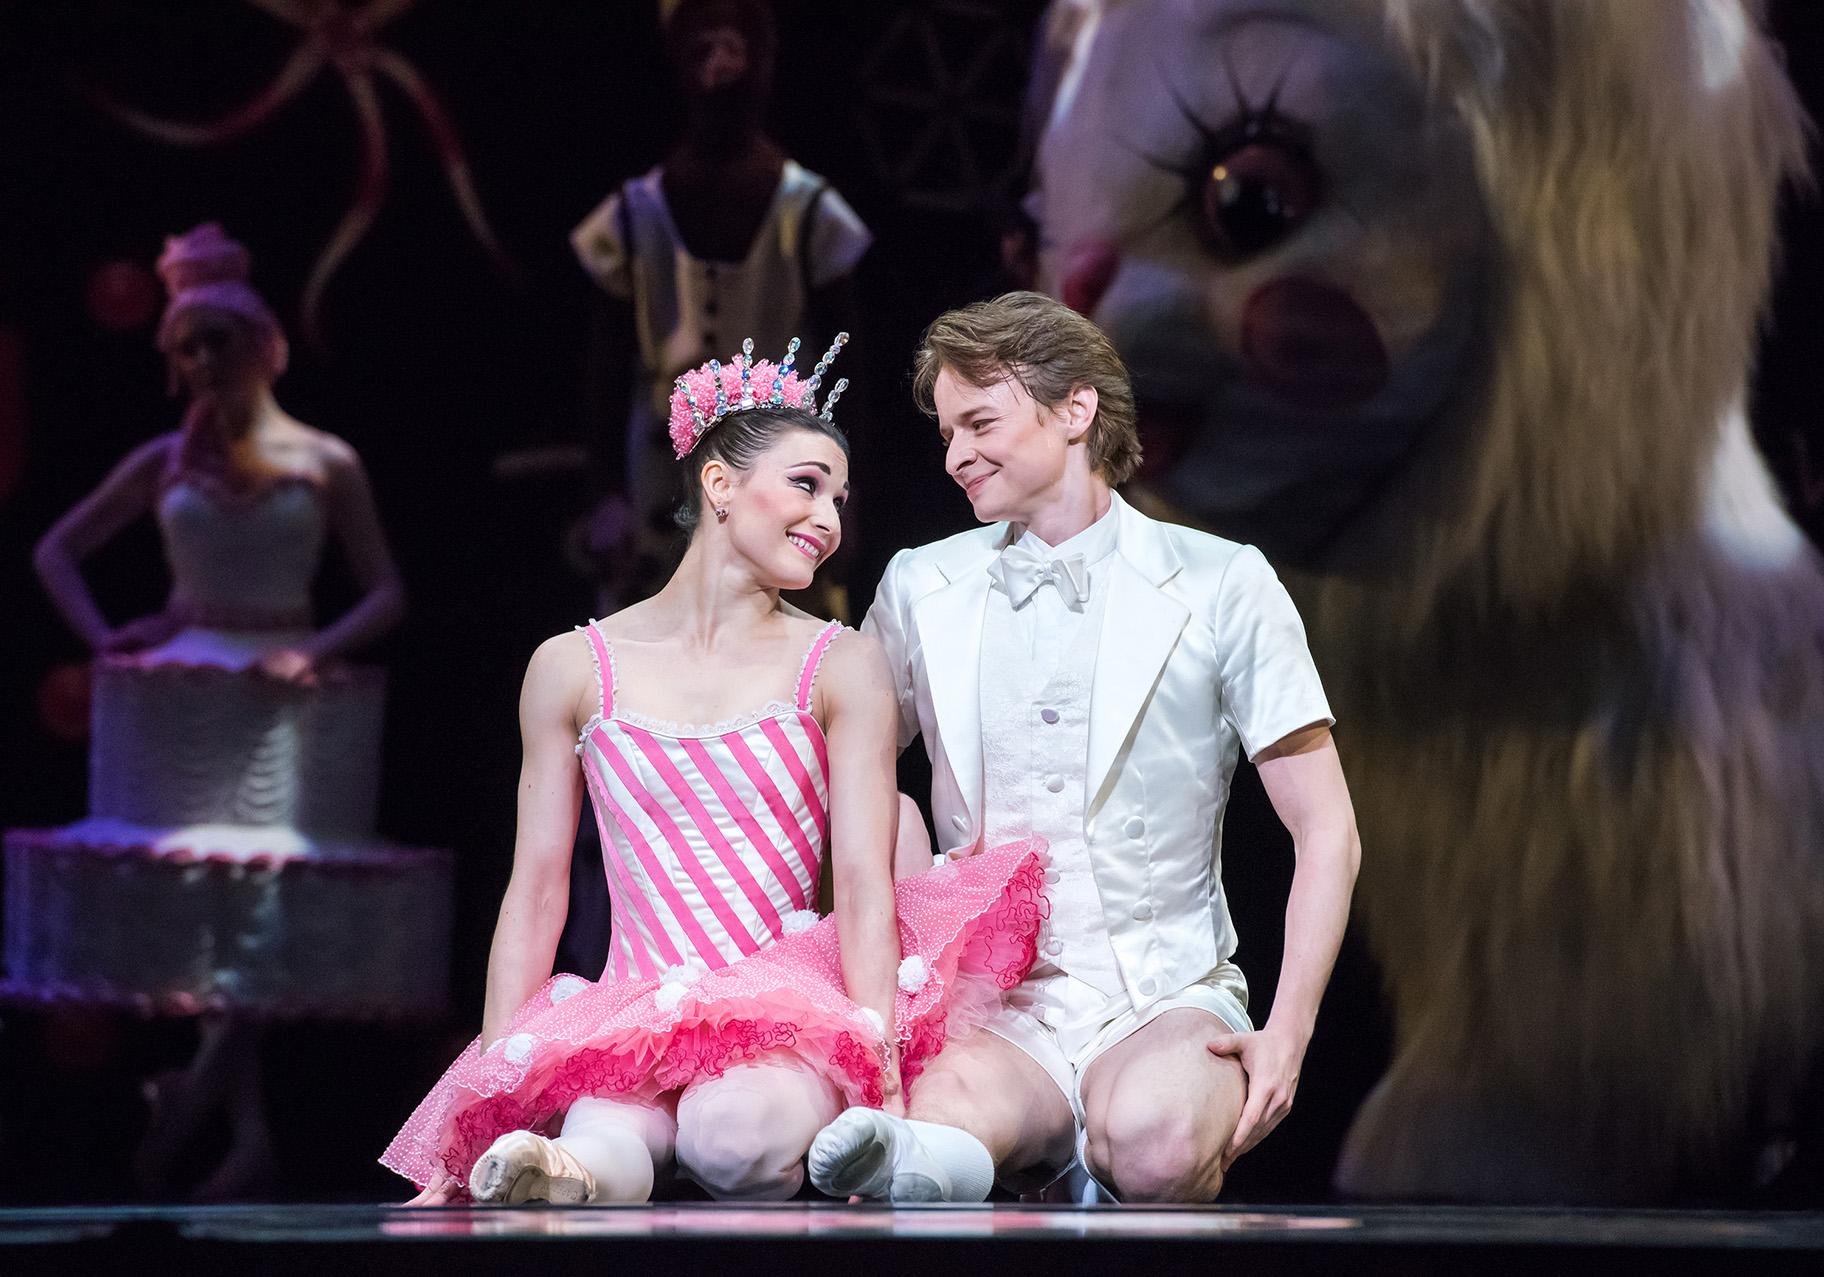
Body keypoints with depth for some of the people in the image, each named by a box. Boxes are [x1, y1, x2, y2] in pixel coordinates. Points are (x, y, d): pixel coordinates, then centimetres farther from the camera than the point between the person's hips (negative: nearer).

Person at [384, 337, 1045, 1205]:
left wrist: (882, 1072, -18)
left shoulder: (840, 669, 7)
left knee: (737, 1131, -35)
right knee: (602, 1154, -39)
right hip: (634, 1016, -1)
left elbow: (866, 882, -3)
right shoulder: (574, 670, 10)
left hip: (791, 1009, 1)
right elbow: (536, 892, 10)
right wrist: (491, 1087, 1)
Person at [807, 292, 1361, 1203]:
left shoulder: (1222, 587, 4)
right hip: (993, 1015, 0)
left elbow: (1327, 834, 3)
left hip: (1168, 1000, 0)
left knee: (1155, 1145, -35)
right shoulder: (918, 590, 12)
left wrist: (1287, 1034, -10)